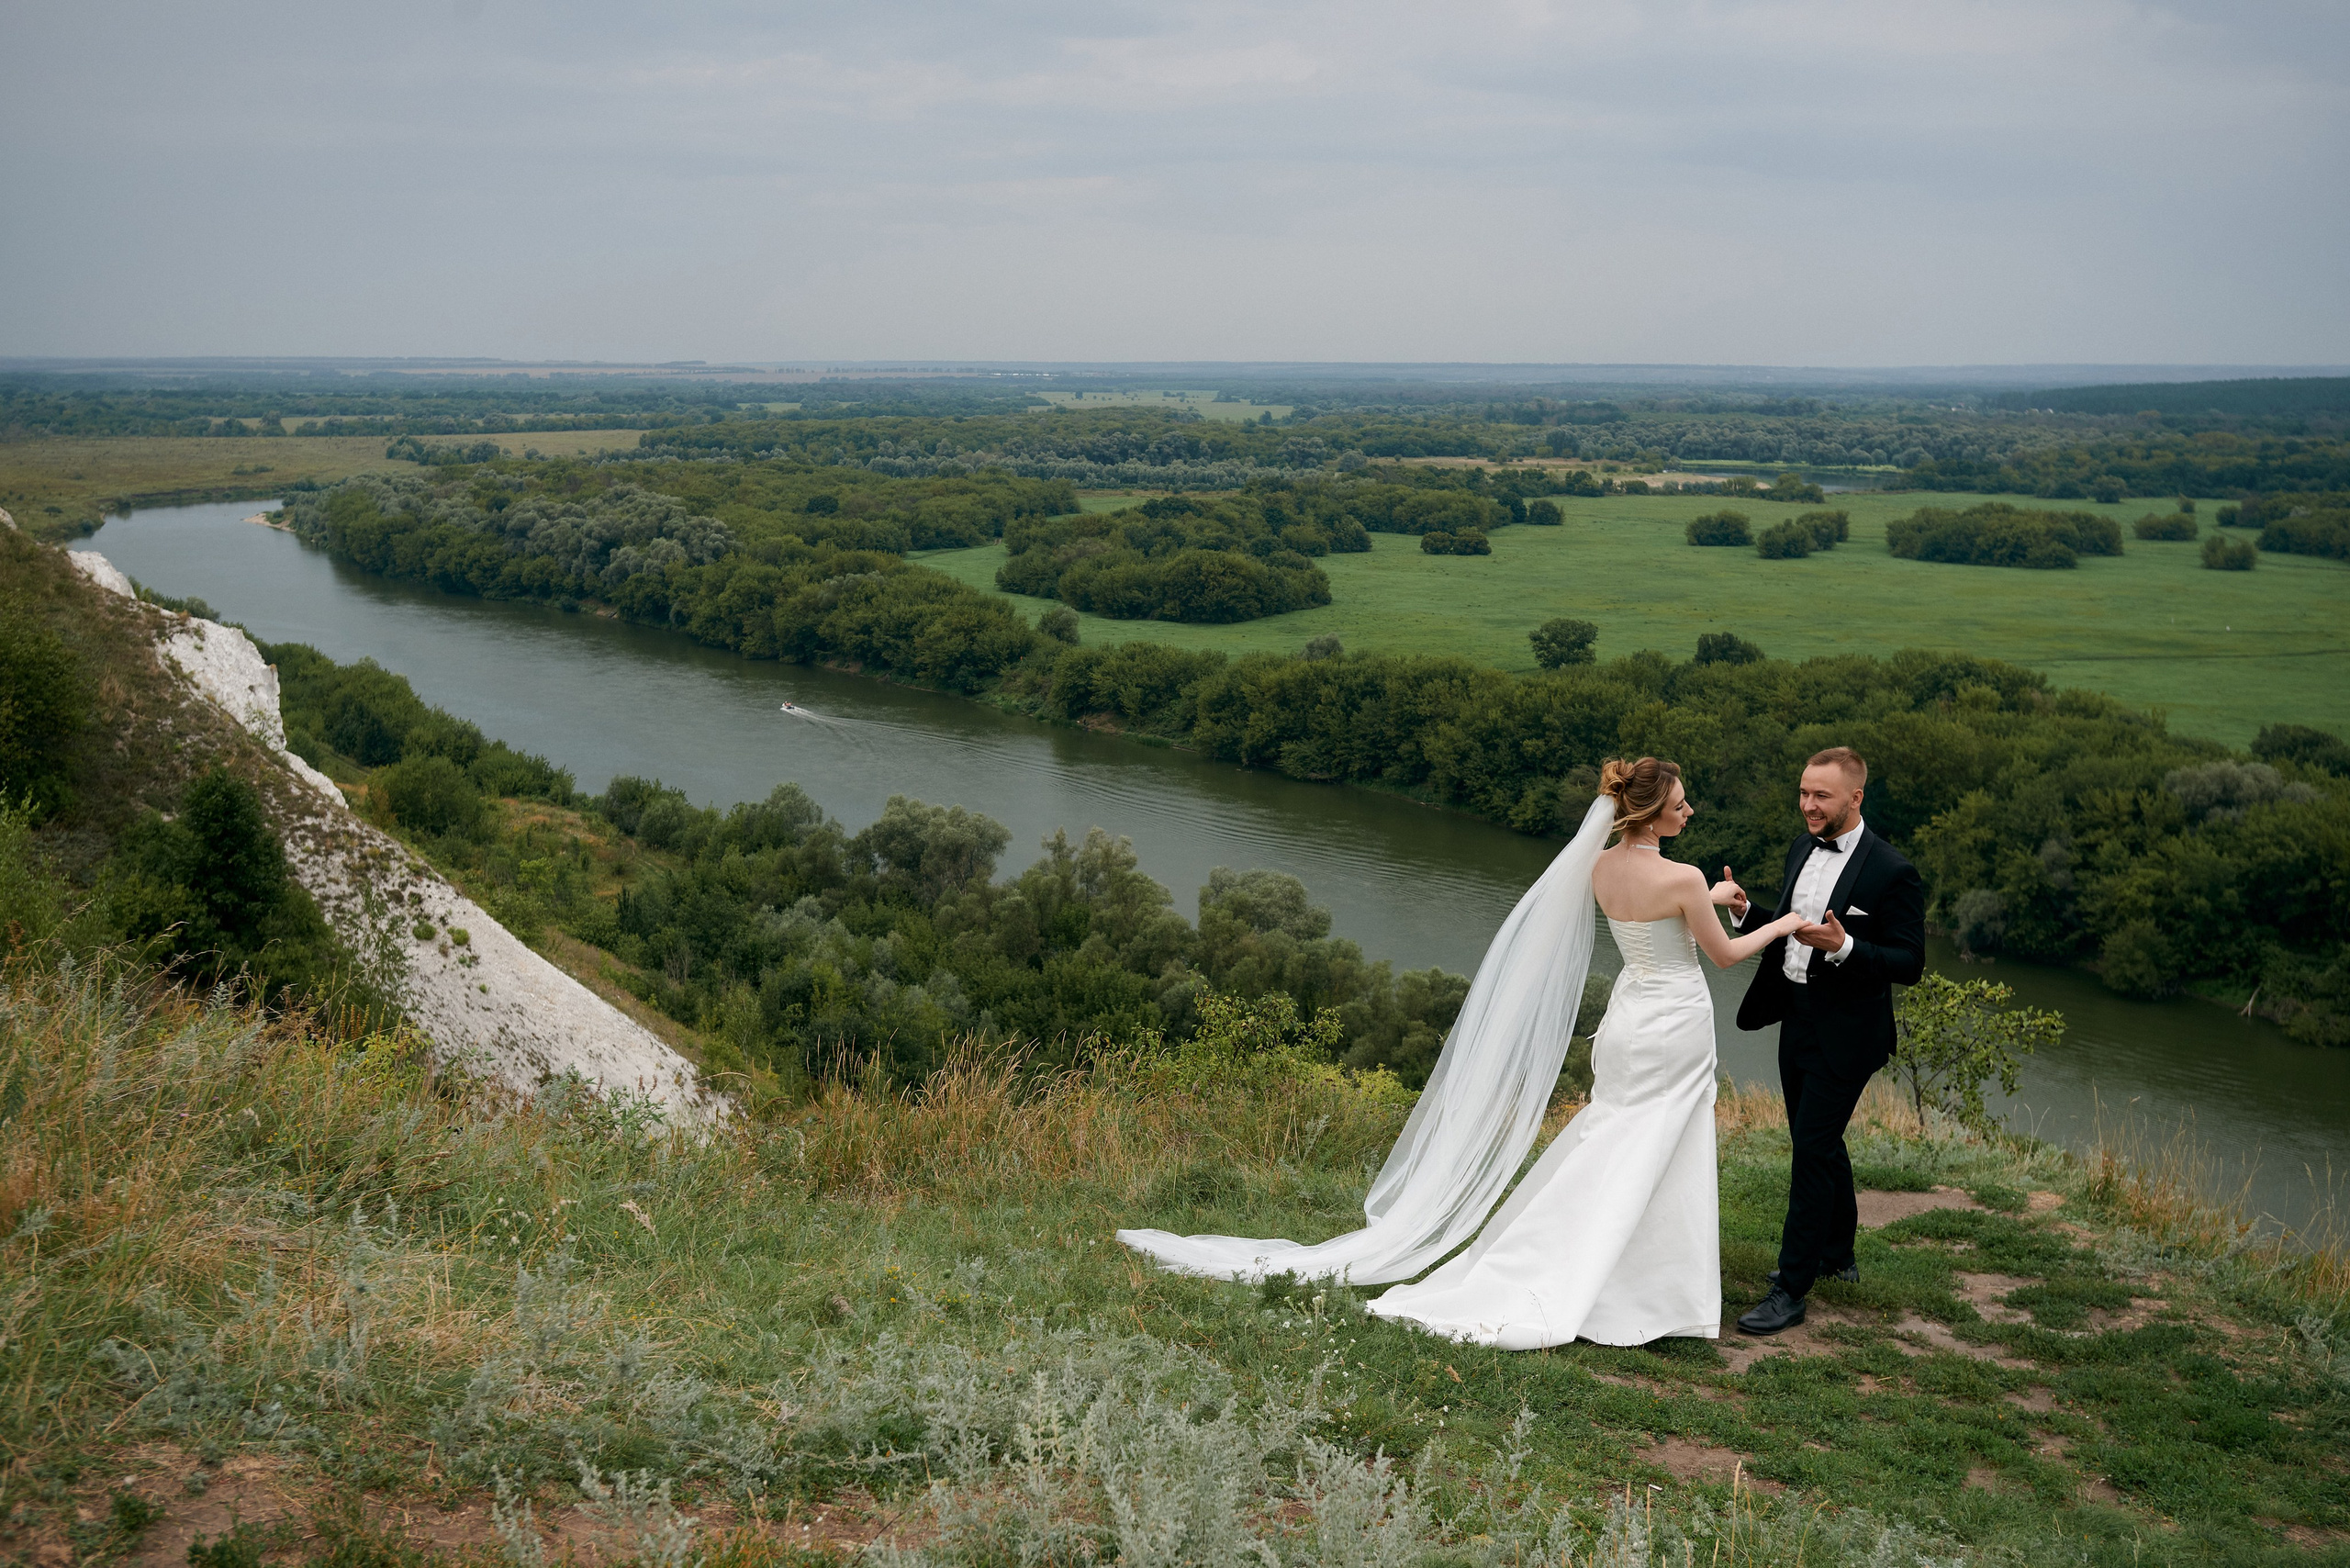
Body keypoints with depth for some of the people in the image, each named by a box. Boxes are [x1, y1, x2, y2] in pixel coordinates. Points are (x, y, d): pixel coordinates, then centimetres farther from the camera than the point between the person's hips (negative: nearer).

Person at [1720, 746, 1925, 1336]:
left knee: (1812, 1149, -7)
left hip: (1845, 1036, -8)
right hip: (1797, 1021, 8)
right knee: (1819, 1142, 20)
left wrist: (1843, 946, -32)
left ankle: (1792, 1289, -1)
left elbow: (1909, 964, -17)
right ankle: (1837, 1254, 38)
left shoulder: (1892, 872, -18)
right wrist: (1746, 911, -4)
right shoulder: (1803, 848, 5)